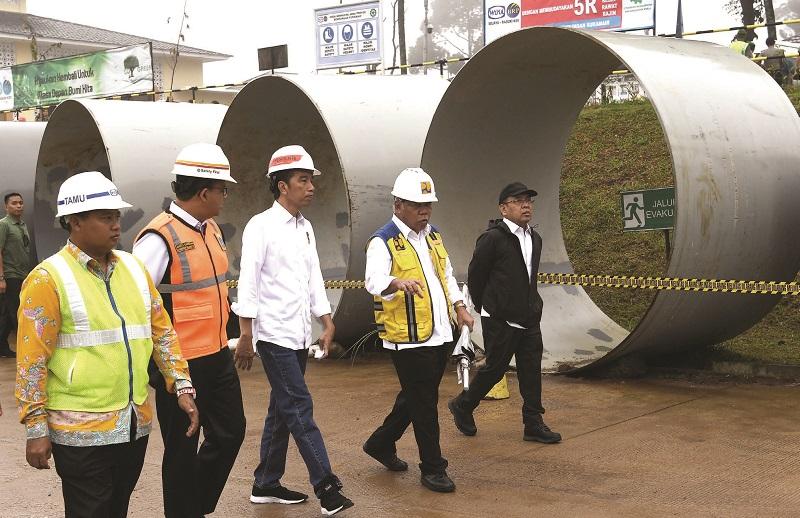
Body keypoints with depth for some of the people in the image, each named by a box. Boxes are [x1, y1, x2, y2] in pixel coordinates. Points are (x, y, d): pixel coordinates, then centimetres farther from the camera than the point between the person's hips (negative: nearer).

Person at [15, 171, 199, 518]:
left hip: (135, 424, 6)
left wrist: (182, 385, 7)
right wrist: (36, 428, -12)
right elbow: (31, 360, -10)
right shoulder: (48, 278, -10)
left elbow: (161, 331, 14)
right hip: (81, 432, -6)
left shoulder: (133, 267, 9)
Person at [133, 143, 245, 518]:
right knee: (183, 449, 7)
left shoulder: (211, 228, 7)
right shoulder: (160, 238, -20)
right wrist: (150, 364, -17)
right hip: (180, 365, -8)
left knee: (230, 432, 18)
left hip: (218, 357, 9)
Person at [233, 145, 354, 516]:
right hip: (275, 335, -8)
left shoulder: (305, 227, 12)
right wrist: (246, 335, -15)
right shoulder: (261, 227, -11)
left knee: (282, 410, 12)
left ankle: (266, 485, 22)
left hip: (299, 335, 8)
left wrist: (327, 323, 12)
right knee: (300, 409, -8)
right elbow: (248, 283, -13)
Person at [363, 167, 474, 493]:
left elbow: (447, 275, 24)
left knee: (416, 397, 17)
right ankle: (432, 469, 10)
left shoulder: (432, 236, 13)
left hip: (440, 335, 8)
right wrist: (399, 283, -49)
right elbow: (374, 280, -29)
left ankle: (381, 443, 36)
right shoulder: (384, 242, -12)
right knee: (424, 404, -2)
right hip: (408, 340, -8)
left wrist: (459, 307, 11)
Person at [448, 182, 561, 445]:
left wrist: (532, 307, 18)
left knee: (531, 369, 6)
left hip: (529, 318, 7)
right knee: (495, 367, 2)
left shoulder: (535, 238, 11)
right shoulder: (492, 238, -13)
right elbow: (474, 276, -6)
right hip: (501, 320, -7)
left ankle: (533, 424, 13)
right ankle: (462, 406, 22)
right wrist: (485, 309, 4)